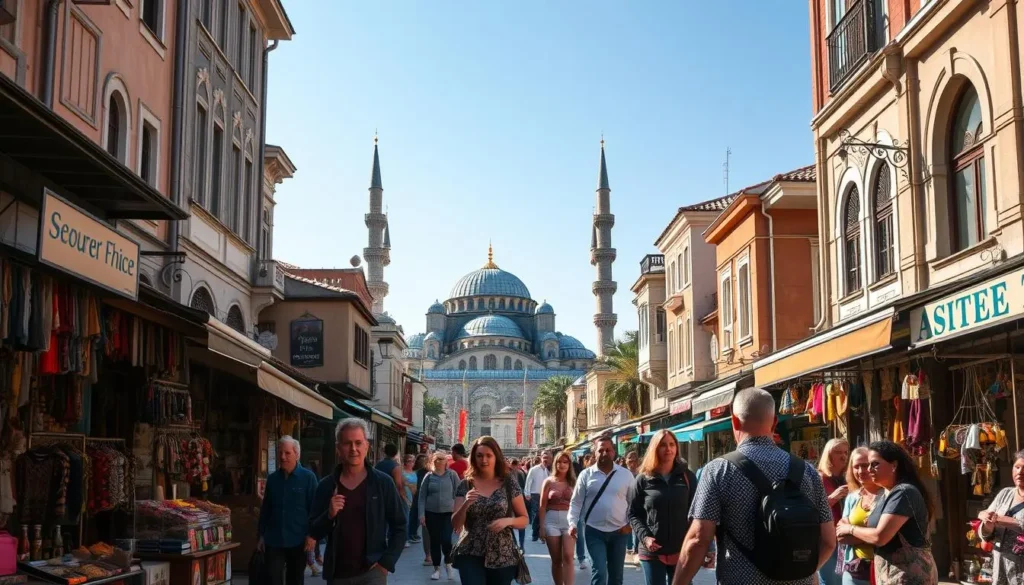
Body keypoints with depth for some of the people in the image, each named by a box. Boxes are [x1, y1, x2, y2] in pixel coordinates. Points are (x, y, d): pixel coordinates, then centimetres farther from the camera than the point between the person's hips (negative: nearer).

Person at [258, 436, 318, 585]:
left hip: (298, 540, -3)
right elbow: (265, 509, 14)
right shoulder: (272, 478, 7)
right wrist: (262, 535, 12)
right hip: (274, 540, 3)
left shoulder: (308, 477, -6)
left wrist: (312, 535, -11)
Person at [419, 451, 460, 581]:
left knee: (446, 540, -11)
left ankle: (448, 563, 16)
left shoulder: (452, 475, 0)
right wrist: (421, 514, -2)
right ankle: (437, 568, 20)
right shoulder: (428, 476, 2)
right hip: (432, 513, 2)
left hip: (448, 512, -2)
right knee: (434, 541, 7)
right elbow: (422, 496, 4)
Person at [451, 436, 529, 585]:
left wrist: (507, 521, -16)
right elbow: (455, 525, -1)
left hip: (502, 558, 0)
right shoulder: (465, 485, 1)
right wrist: (466, 504, -19)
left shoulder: (509, 485, -1)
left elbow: (524, 519, 4)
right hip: (470, 556, 0)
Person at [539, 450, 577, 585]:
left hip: (569, 520, 0)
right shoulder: (549, 482, 5)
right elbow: (542, 506, 4)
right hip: (551, 521, 0)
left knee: (568, 556, -13)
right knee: (556, 560, 5)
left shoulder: (573, 482, 6)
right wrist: (541, 526, -2)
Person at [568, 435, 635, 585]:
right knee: (599, 571, -13)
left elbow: (633, 501, 7)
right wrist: (573, 523, -11)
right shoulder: (586, 474, -1)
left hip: (619, 531, 2)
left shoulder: (626, 474, 1)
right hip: (594, 531, -2)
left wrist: (631, 522, -4)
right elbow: (576, 502, 0)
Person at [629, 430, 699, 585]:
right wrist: (644, 537, -12)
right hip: (652, 551, -1)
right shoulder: (643, 479, 2)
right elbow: (634, 514, 4)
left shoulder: (687, 477, 4)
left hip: (681, 551, 1)